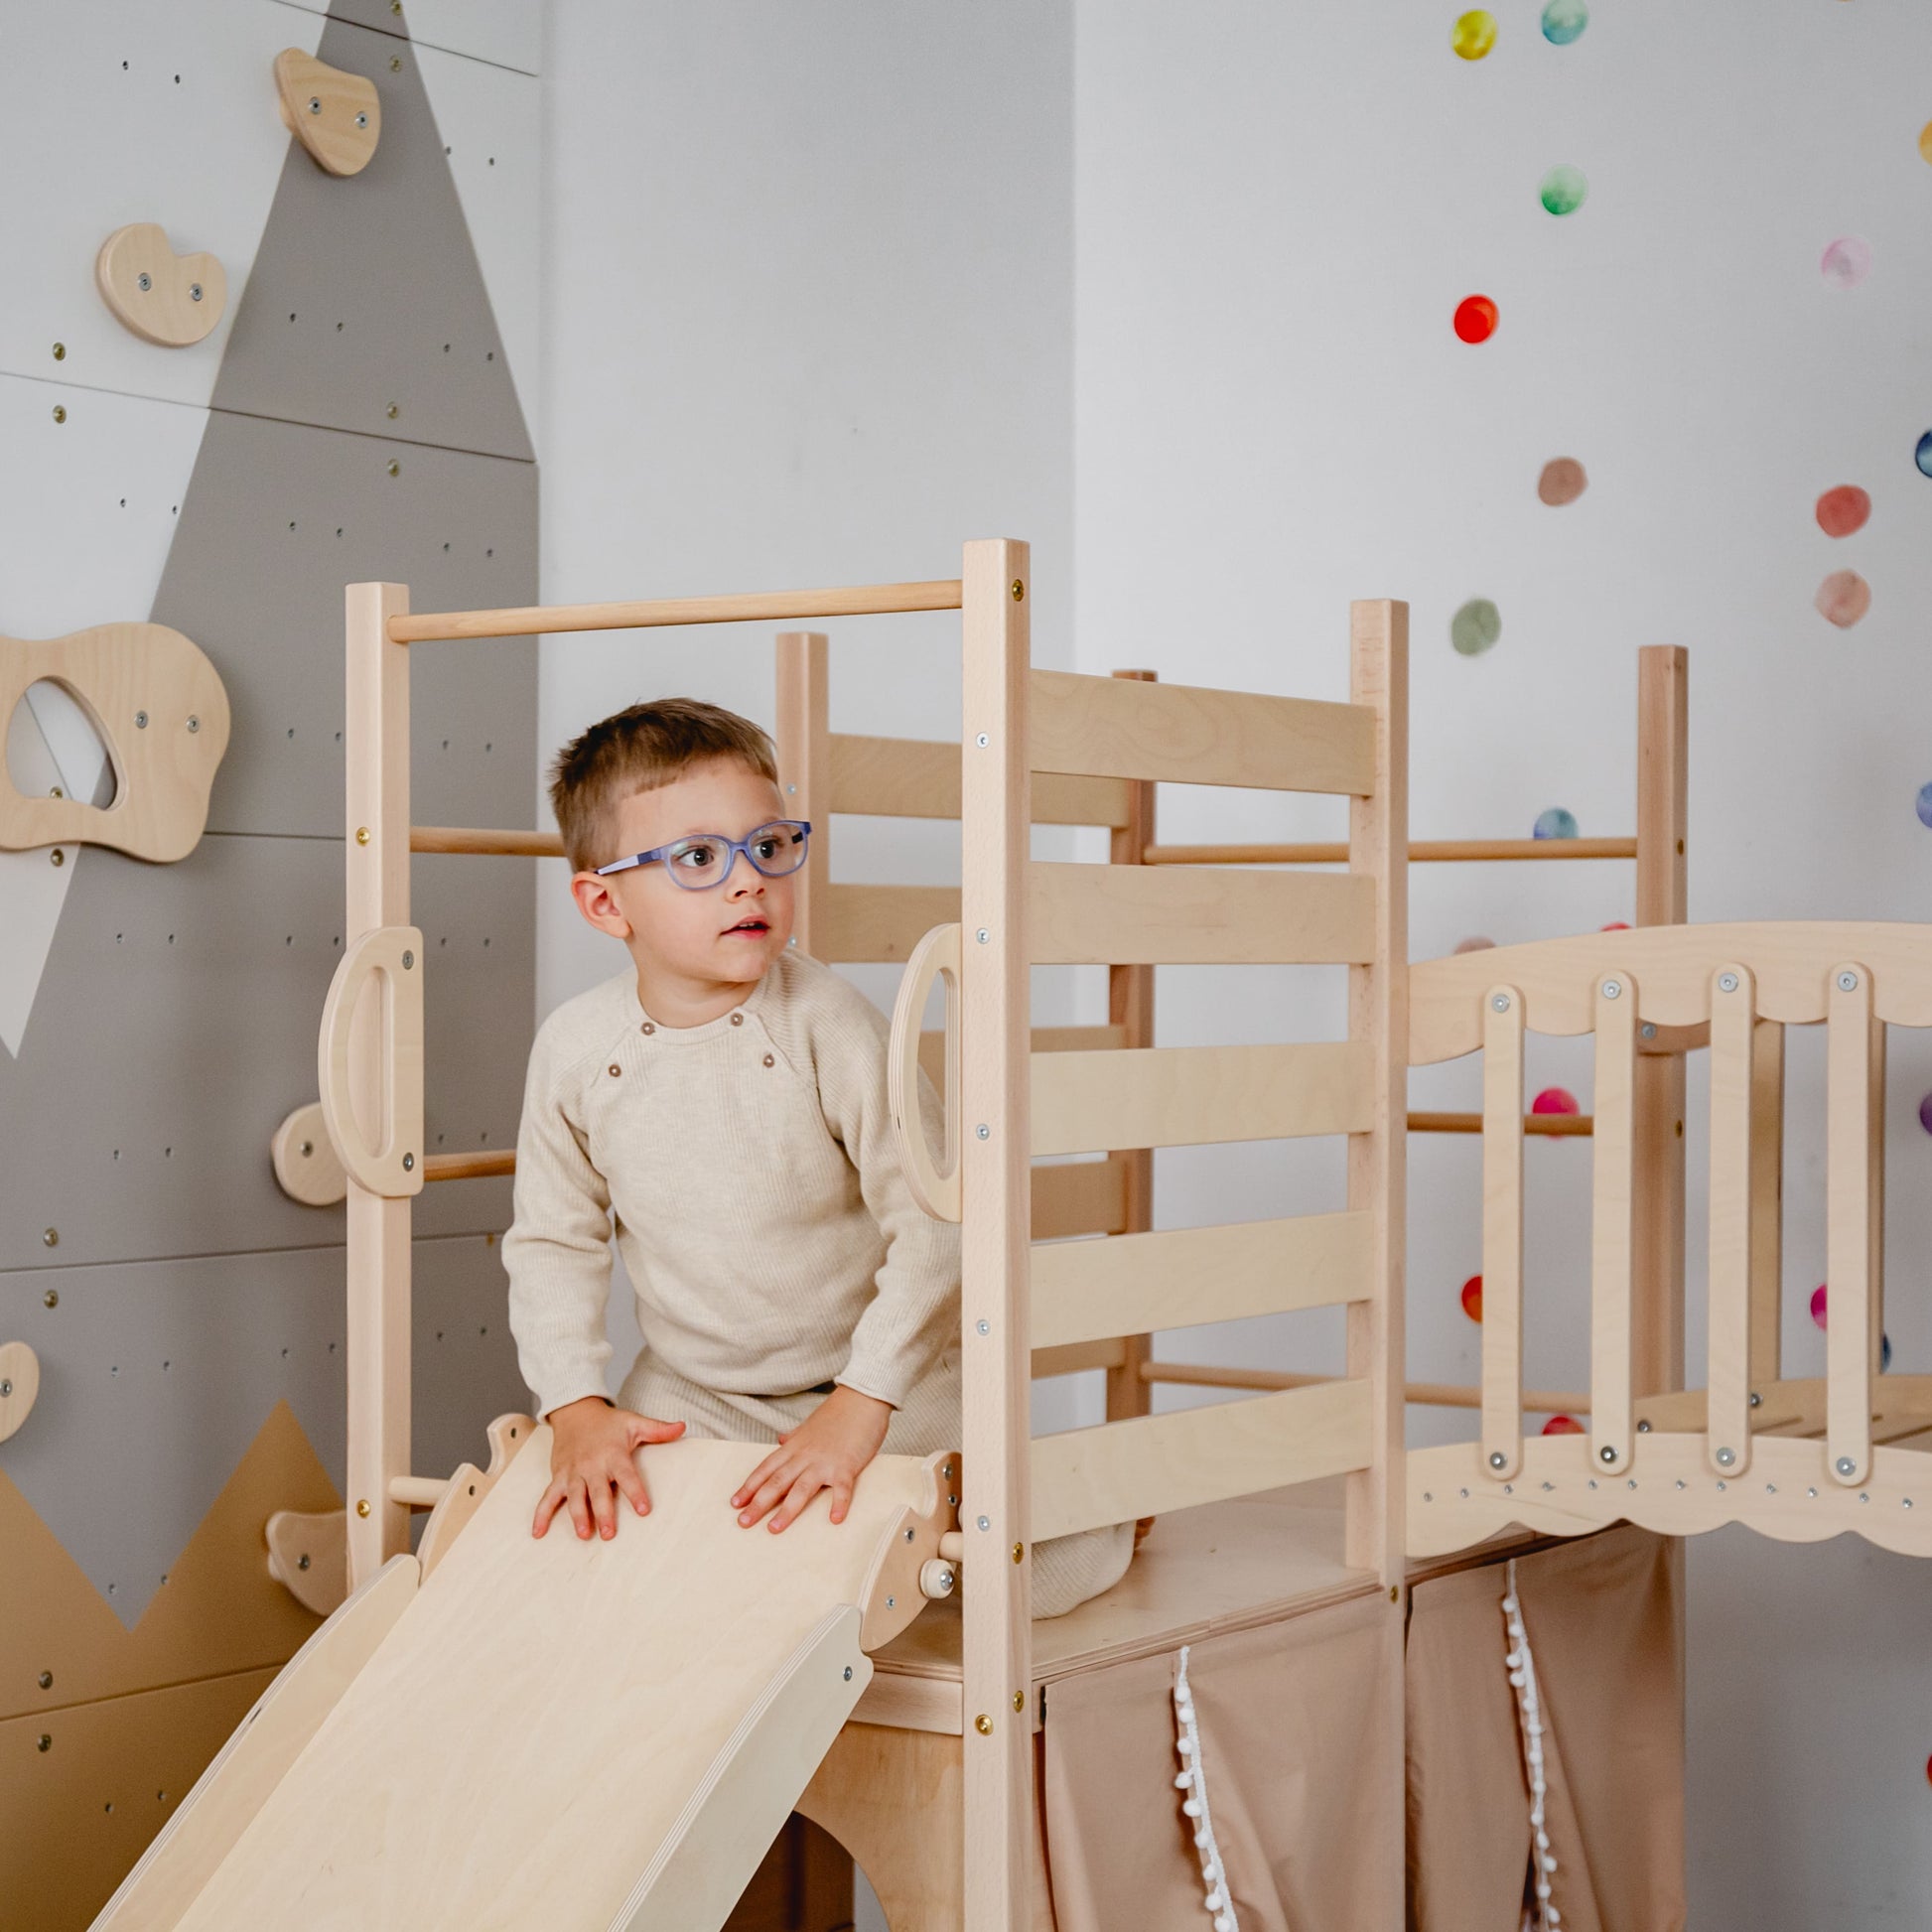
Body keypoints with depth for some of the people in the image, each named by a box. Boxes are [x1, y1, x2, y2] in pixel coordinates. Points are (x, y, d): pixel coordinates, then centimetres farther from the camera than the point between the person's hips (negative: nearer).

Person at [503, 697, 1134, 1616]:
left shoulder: (828, 1024, -21)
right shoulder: (574, 1049, -10)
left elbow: (935, 1221, -22)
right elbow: (553, 1242, 2)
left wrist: (858, 1405, -26)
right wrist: (576, 1408, -9)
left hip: (881, 1376, -3)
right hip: (692, 1393, 3)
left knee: (1035, 1573, -14)